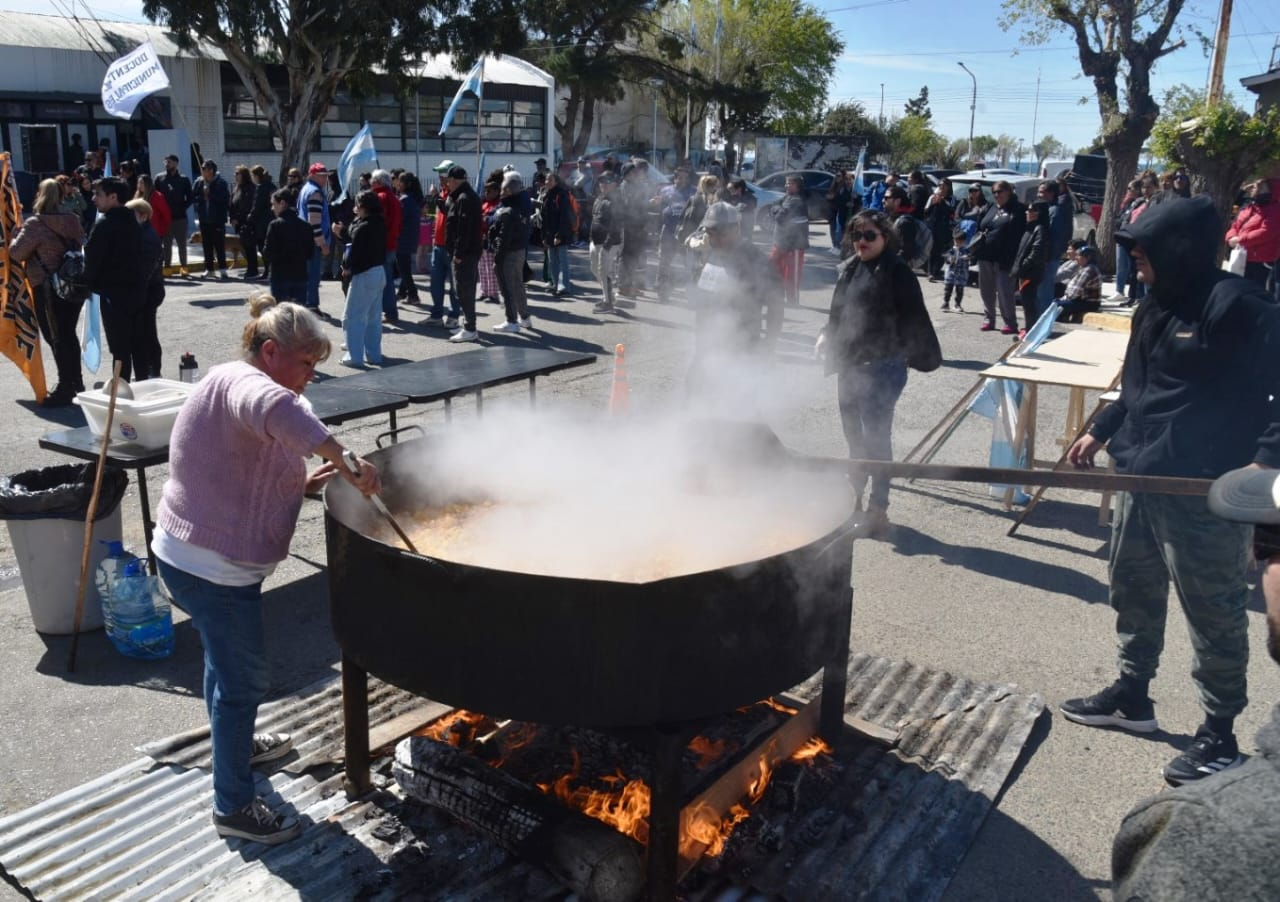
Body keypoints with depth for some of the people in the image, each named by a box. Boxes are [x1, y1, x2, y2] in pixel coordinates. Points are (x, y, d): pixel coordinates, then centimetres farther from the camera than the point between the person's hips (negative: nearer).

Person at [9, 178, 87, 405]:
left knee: (56, 338, 1)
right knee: (68, 334, 18)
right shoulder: (73, 221, 3)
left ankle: (65, 389, 5)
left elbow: (16, 253, -8)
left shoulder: (35, 224, -14)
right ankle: (76, 383, 26)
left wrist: (16, 236, 9)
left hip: (47, 289, -6)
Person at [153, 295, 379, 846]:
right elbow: (276, 410, -47)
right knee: (244, 678, 3)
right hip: (213, 568, -10)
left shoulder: (237, 385, 13)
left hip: (190, 556, 11)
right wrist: (345, 461, -44)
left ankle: (235, 744, 52)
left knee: (226, 664, 29)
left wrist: (305, 484, 4)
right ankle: (234, 808, 18)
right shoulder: (242, 381, -20)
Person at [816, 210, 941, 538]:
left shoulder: (897, 272, -11)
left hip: (882, 368, -7)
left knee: (876, 437, -4)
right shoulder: (849, 270, 10)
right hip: (849, 365, 7)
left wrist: (919, 356, -12)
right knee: (854, 434, 18)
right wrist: (827, 337, 7)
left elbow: (913, 318, -11)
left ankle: (877, 510, 6)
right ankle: (855, 495, 33)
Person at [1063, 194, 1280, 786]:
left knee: (1215, 615, 5)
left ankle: (1219, 734, 20)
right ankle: (1132, 695, 39)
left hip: (1204, 495, -9)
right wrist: (1100, 431, 24)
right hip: (1140, 480, 10)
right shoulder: (1158, 308, 12)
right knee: (1133, 591, 21)